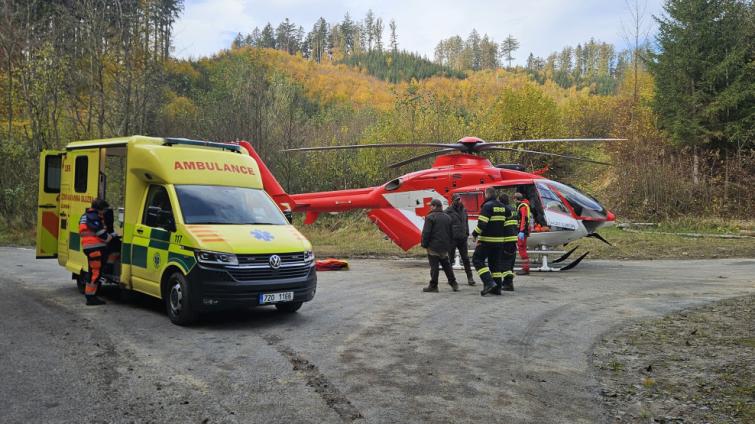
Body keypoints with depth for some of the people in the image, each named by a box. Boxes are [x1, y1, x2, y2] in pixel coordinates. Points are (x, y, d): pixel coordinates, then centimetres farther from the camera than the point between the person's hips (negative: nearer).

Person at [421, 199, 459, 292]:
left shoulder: (430, 217, -12)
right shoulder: (447, 217, 11)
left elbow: (426, 233, -15)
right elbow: (451, 233, 15)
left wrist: (424, 244, -6)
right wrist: (448, 244, 20)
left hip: (433, 247, -7)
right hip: (445, 247, 7)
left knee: (434, 266, -2)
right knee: (446, 265, 16)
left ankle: (433, 286, 2)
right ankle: (453, 283, 18)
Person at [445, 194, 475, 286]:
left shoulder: (463, 210, 12)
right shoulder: (448, 211, -6)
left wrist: (467, 234, 12)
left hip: (462, 238, 5)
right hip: (452, 239, -4)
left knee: (466, 258, 4)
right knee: (451, 258, 4)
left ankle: (470, 278, 6)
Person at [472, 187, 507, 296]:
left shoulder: (487, 206, -13)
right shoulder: (502, 206, 14)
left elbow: (482, 223, -20)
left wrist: (475, 234, -9)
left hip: (487, 240, -8)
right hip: (499, 240, 8)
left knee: (477, 259, -1)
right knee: (495, 262, 13)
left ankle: (489, 282, -14)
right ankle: (497, 287, 12)